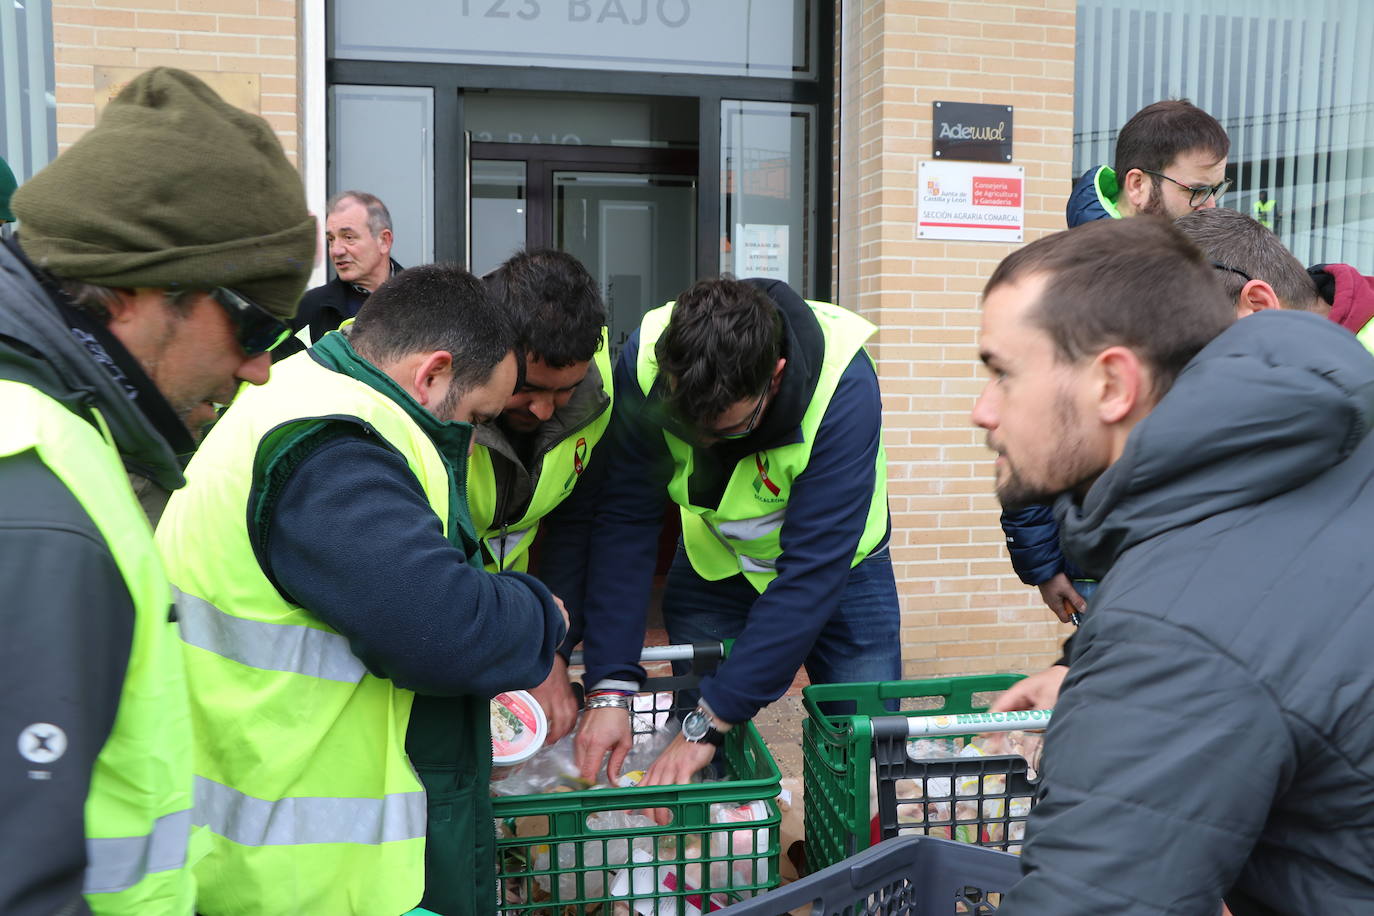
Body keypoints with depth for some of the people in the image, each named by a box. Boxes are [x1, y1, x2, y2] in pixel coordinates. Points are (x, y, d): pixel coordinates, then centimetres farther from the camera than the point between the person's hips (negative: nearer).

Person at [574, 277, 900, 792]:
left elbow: (812, 572, -36)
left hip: (840, 566, -1)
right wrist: (609, 685, -29)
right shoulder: (644, 361, -27)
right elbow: (625, 522, -22)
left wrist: (709, 724, -37)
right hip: (713, 562, 2)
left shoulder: (846, 386, -35)